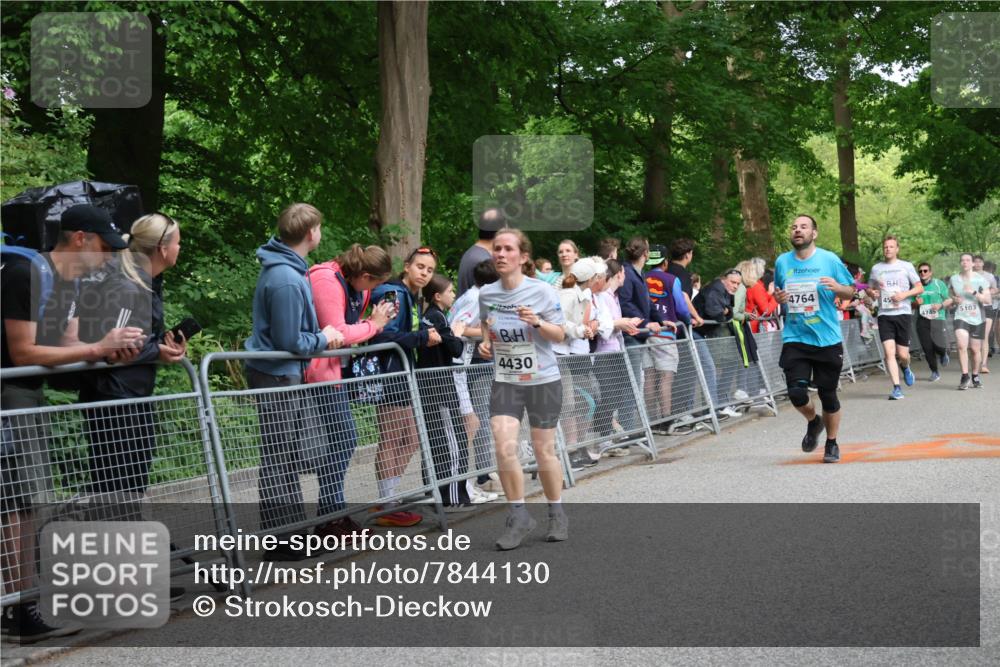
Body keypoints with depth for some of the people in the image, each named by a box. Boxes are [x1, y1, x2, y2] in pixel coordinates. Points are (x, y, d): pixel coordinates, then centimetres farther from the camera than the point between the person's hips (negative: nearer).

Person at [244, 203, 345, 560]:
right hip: (276, 375, -10)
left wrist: (322, 335, 9)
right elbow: (289, 342, -21)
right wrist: (323, 339, -6)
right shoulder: (287, 280, -24)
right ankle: (280, 540, 4)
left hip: (285, 373, 10)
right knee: (279, 458, -3)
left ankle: (292, 529, 26)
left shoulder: (285, 267, 8)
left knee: (288, 455, 16)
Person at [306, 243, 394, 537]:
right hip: (321, 371, -10)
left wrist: (378, 319, 2)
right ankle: (330, 517, 0)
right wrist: (373, 325, -11)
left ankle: (333, 513, 20)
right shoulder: (326, 281, -20)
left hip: (337, 368, 10)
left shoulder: (353, 284, 10)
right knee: (339, 442, -7)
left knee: (345, 440, 12)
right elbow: (337, 334, -23)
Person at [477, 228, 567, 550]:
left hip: (543, 380, -2)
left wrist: (538, 322, -24)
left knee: (544, 450, 5)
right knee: (504, 447, -14)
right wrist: (485, 343, -2)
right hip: (505, 381, 2)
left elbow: (560, 334, -6)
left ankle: (557, 514, 27)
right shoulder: (486, 293, 0)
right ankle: (518, 516, 2)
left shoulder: (541, 291, -10)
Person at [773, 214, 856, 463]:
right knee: (796, 392, -13)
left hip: (827, 338, -1)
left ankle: (832, 443, 27)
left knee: (828, 394, 5)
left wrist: (837, 287, -18)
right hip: (795, 338, 1)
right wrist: (777, 297, -4)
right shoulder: (782, 262, 5)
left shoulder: (829, 260, -2)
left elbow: (851, 292, 4)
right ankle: (813, 421, 21)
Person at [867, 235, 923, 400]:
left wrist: (905, 294, -12)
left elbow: (920, 288, 6)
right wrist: (872, 293, -3)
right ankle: (896, 388, -10)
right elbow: (870, 288, 21)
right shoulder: (876, 268, 11)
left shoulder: (906, 266, 5)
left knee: (903, 354, 1)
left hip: (902, 313, -1)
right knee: (889, 352, -12)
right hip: (884, 314, 1)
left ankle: (905, 368, 37)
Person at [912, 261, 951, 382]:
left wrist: (941, 305, -13)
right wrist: (916, 303, -6)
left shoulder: (939, 284, 3)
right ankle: (934, 373, 14)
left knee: (939, 345, -15)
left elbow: (949, 299, 6)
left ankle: (943, 354, 24)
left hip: (938, 319, -3)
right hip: (922, 321, 3)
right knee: (927, 348, -1)